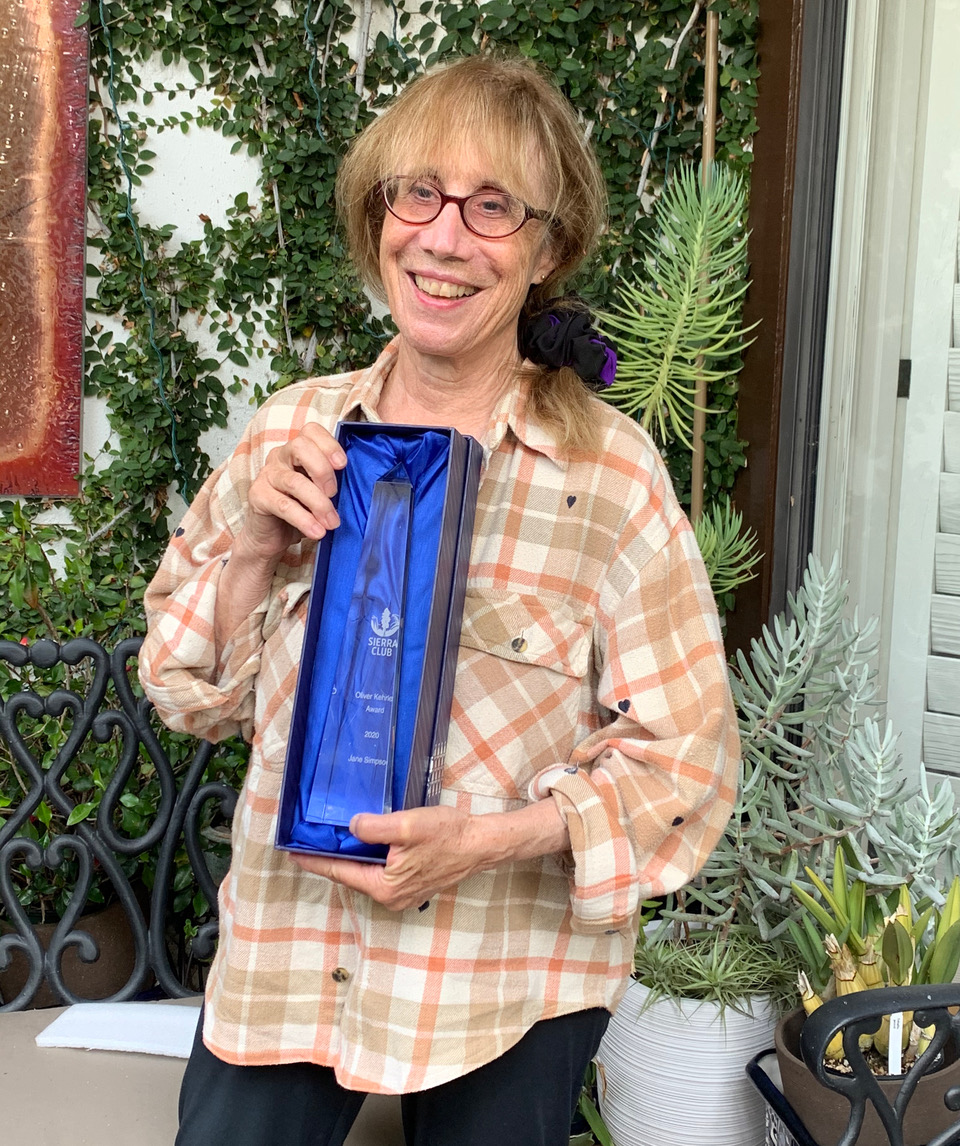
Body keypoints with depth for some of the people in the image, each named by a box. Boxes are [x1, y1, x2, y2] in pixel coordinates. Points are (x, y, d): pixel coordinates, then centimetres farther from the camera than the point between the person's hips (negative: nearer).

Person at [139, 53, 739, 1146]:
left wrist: (493, 839, -22)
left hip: (512, 978, -2)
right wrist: (254, 548, -14)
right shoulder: (293, 431, -2)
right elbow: (189, 692, 4)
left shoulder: (611, 471, -13)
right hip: (278, 948, 3)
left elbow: (683, 760, -9)